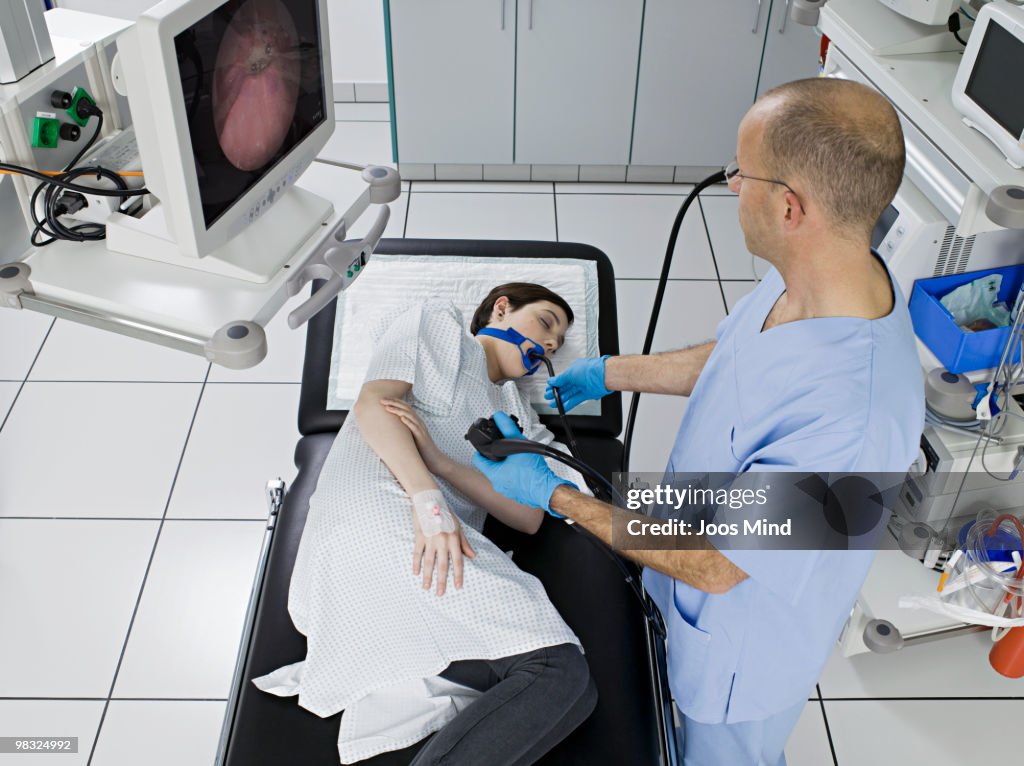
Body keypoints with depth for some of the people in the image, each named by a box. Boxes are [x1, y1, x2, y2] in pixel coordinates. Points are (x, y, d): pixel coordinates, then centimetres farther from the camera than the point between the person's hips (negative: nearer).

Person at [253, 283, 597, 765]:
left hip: (442, 544, 6)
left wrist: (438, 460, -3)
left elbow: (529, 517, 15)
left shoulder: (521, 418, 33)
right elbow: (372, 402, 2)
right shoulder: (437, 321, 21)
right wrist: (427, 497, -15)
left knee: (568, 688, -20)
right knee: (560, 671, -24)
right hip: (376, 513, -6)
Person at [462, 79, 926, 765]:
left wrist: (552, 495, -24)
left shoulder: (849, 425, -45)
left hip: (745, 644, -7)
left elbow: (715, 566, -32)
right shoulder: (814, 279, -18)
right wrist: (613, 372, 8)